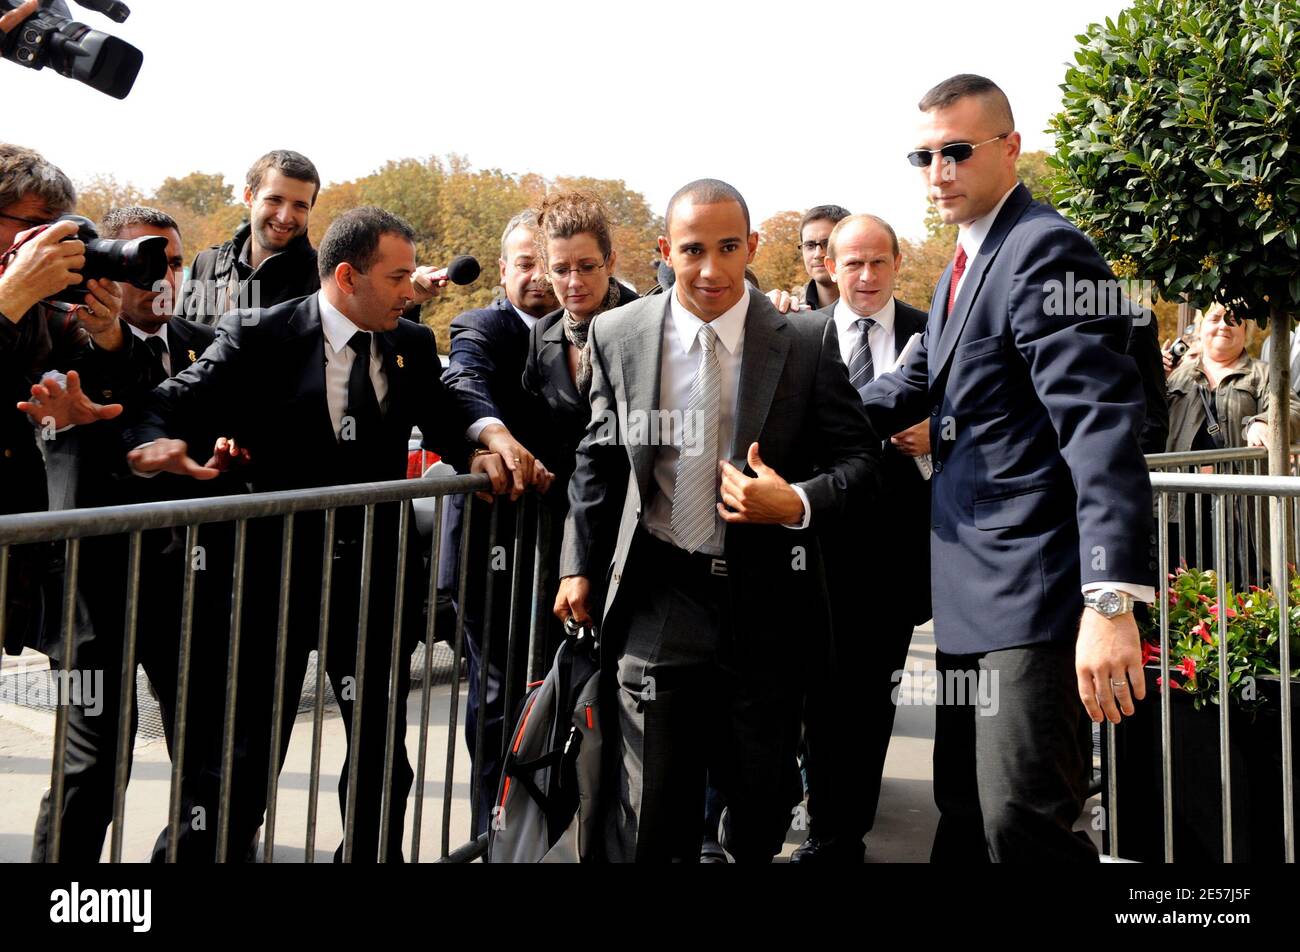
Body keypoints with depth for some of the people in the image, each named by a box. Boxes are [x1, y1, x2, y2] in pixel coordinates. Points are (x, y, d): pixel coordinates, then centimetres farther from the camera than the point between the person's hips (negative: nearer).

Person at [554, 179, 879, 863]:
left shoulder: (808, 343, -5)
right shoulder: (616, 336, 0)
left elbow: (858, 453, 0)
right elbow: (597, 461, 9)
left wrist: (797, 503, -18)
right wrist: (580, 566, 7)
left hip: (768, 603, 0)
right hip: (657, 603, 0)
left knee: (762, 806, 15)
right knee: (649, 818, 5)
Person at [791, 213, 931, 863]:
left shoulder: (932, 334, 4)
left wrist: (937, 437, -13)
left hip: (895, 535, 1)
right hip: (822, 535, 0)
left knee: (874, 687, 11)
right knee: (826, 687, 5)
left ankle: (851, 824, 27)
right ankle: (829, 834, 19)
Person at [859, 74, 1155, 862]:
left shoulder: (1044, 251, -14)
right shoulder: (967, 261, 16)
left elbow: (1103, 426, -24)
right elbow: (918, 382, 25)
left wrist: (1112, 601, -31)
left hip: (1035, 592, -10)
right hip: (972, 594, 10)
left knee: (1023, 826, -9)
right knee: (966, 812, 19)